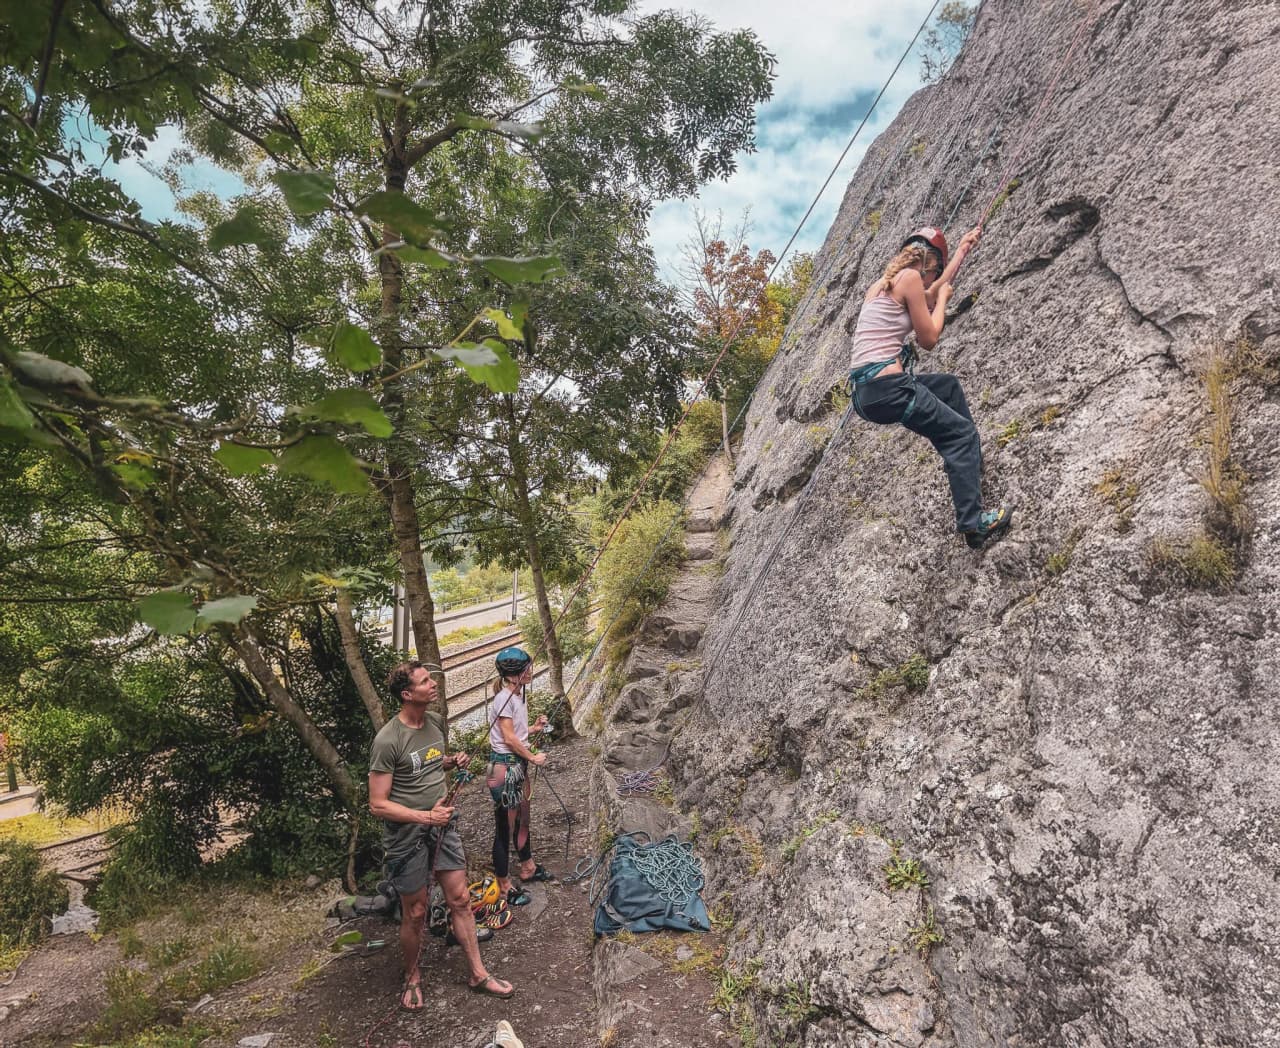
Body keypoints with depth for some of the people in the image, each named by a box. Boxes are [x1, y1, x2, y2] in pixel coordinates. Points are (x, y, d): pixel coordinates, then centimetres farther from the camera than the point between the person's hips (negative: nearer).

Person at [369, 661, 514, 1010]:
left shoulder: (436, 721, -1)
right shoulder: (388, 740, -24)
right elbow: (378, 804, -20)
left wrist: (452, 761, -3)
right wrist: (426, 816, -25)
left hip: (442, 826, 6)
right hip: (407, 835, -6)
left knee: (460, 900, 12)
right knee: (415, 913, 10)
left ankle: (478, 975, 27)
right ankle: (412, 977, 36)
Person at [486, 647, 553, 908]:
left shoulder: (518, 694, 8)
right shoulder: (504, 697, -20)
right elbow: (508, 737, -19)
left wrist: (534, 728, 2)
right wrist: (533, 757, -12)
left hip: (519, 763, 9)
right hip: (505, 765, -9)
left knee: (522, 818, 22)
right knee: (505, 825, 2)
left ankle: (528, 868, 39)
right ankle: (504, 886, 15)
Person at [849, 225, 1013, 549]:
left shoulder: (883, 283, 21)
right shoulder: (909, 277, -5)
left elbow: (935, 288, 38)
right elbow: (928, 339, -1)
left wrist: (963, 249, 46)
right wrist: (942, 298, 14)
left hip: (865, 389, 9)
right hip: (886, 387, -9)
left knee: (949, 384, 31)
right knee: (963, 433, 2)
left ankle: (969, 459, 37)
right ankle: (972, 522, -2)